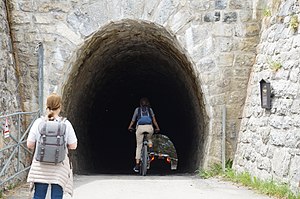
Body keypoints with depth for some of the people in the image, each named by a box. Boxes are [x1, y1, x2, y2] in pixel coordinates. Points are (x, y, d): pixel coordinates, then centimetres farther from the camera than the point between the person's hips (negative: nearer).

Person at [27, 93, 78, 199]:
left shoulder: (38, 122, -5)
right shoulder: (65, 124, -8)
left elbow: (30, 145, -2)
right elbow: (73, 146, -3)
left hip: (40, 166, 1)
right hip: (59, 166, -1)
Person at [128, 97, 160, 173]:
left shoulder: (137, 109, 16)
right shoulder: (150, 109, 18)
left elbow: (133, 120, 20)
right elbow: (154, 120, 14)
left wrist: (130, 127, 34)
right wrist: (157, 128, 23)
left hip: (140, 127, -1)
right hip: (149, 127, 1)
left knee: (139, 146, 8)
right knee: (149, 139, 35)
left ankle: (137, 165, 3)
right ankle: (151, 149, 3)